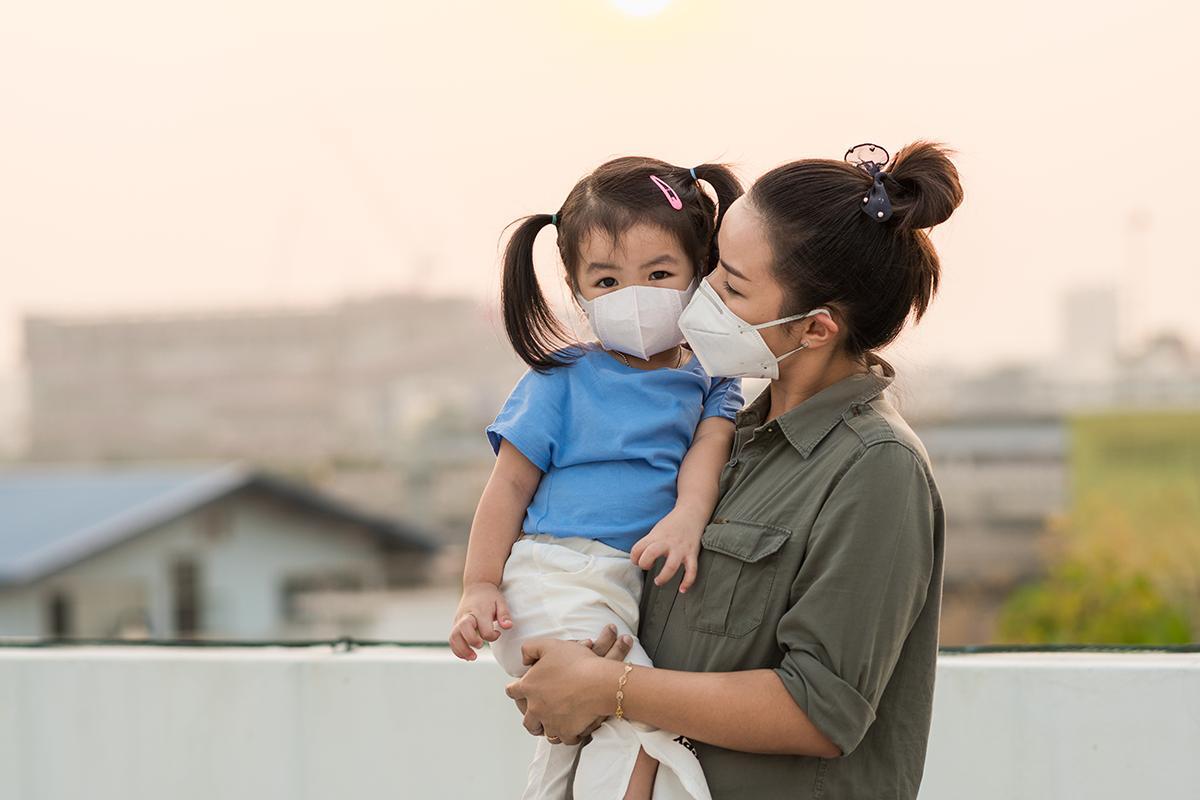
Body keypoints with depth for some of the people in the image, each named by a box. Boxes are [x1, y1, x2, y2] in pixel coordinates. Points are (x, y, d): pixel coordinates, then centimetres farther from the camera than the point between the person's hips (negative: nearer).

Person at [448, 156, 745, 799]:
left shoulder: (711, 386, 13)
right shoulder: (563, 380, 4)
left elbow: (708, 446, -5)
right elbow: (510, 484, 4)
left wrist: (687, 515, -27)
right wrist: (479, 587, -5)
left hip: (640, 588, 5)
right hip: (554, 577, -5)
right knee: (645, 720, -20)